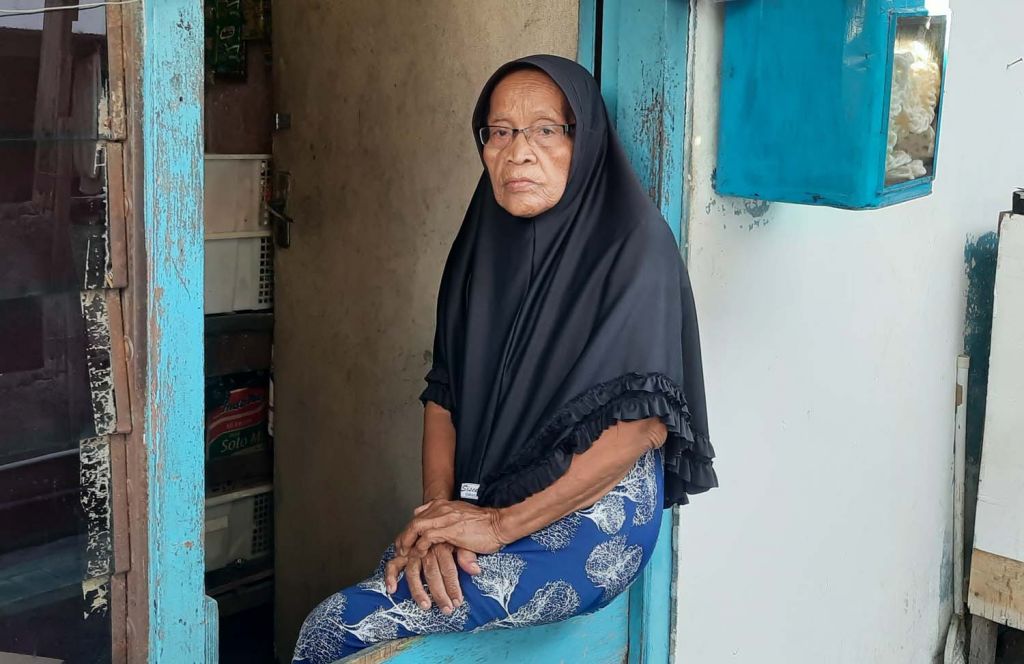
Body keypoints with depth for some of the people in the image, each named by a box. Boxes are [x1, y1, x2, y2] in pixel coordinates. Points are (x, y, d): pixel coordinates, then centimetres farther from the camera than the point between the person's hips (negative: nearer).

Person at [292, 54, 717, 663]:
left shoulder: (633, 246, -11)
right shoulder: (485, 246, 8)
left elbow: (645, 422, -17)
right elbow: (445, 394, 7)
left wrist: (502, 523, -16)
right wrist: (440, 513, -9)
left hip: (590, 520, -6)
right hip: (481, 508, 6)